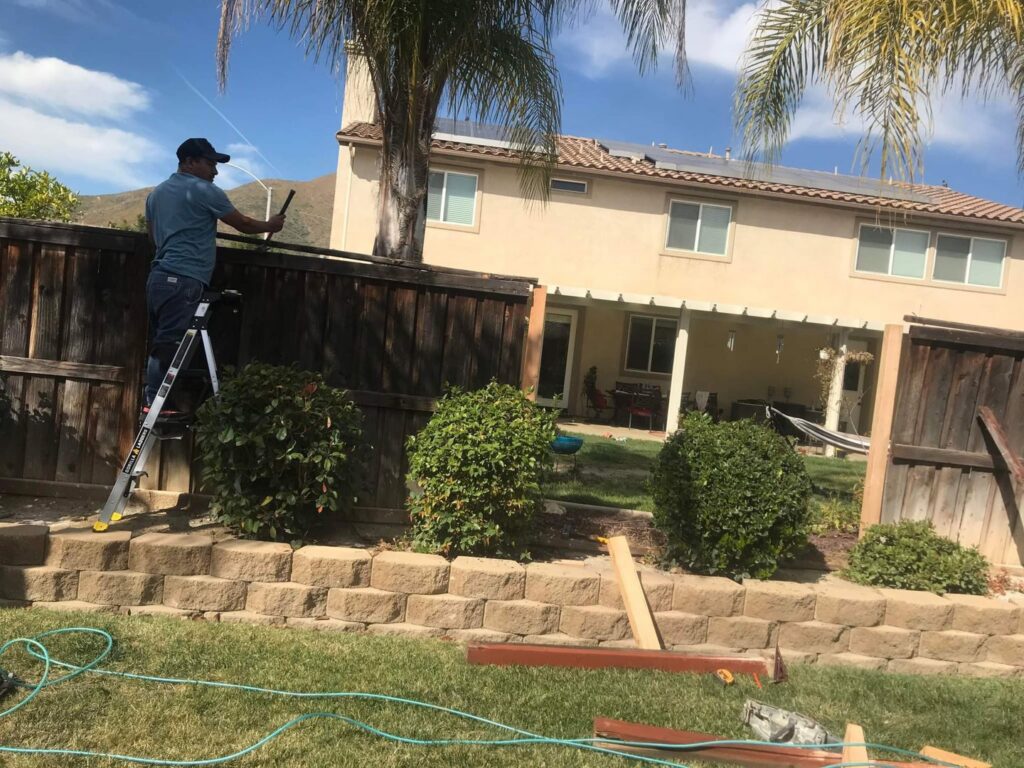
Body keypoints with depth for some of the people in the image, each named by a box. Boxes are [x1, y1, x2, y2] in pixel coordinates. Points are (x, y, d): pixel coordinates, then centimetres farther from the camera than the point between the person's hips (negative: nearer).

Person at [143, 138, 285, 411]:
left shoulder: (157, 193, 21)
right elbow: (242, 224, 4)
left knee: (160, 346, 9)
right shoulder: (204, 191, -3)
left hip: (160, 277, 9)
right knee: (169, 346, -10)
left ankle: (152, 403, 9)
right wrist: (269, 226, 22)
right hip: (183, 280, -9)